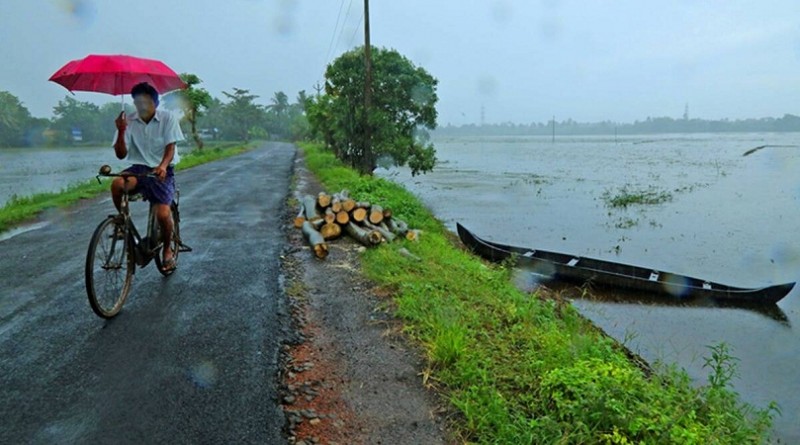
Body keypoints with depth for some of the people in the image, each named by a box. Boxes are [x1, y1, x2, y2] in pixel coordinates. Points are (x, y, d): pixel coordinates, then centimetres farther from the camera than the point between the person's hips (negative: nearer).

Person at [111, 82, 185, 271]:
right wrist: (121, 131, -19)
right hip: (138, 168, 2)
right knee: (117, 184, -32)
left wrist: (163, 165, -32)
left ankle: (167, 249, 12)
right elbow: (121, 154, -3)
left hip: (162, 171, -2)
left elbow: (170, 147, -12)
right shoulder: (129, 122, 1)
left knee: (163, 214, -18)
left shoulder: (167, 118, -4)